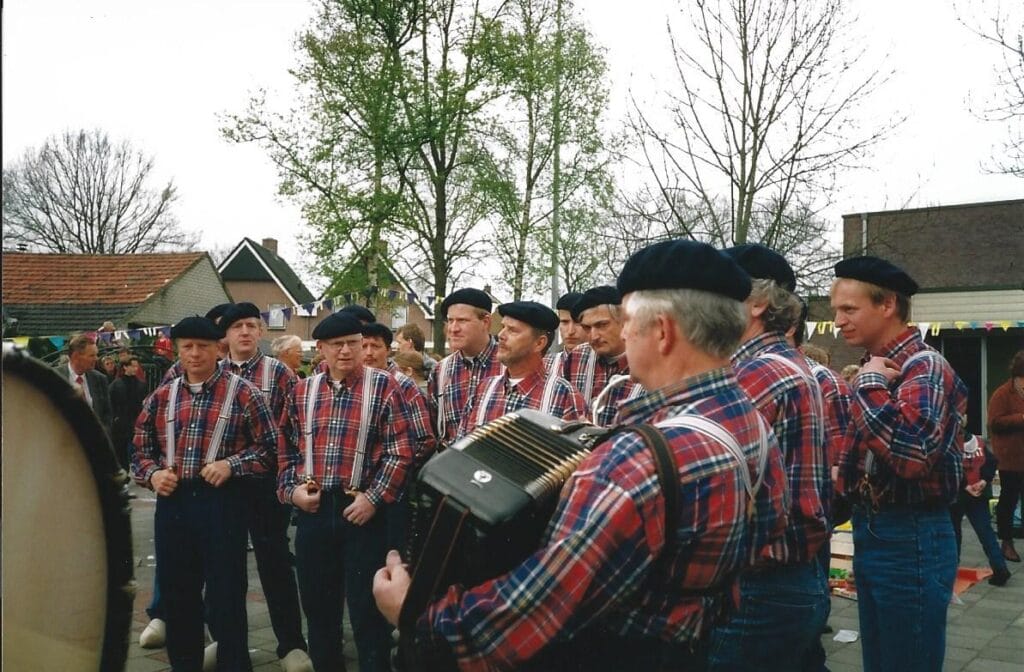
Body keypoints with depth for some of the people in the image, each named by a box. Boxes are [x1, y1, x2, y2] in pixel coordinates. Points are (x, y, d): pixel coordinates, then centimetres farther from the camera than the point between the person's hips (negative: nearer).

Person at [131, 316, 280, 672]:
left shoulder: (242, 393, -4)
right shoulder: (162, 396, 9)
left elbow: (269, 444, -3)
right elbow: (140, 446, 15)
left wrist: (231, 464, -16)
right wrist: (152, 473, -4)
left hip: (222, 502, -5)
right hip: (172, 502, 5)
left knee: (225, 593, 2)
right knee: (176, 590, 15)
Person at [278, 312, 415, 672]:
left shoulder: (383, 386, -3)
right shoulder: (302, 390, 9)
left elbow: (400, 450, -8)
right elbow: (287, 449, 14)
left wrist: (374, 498, -14)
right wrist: (291, 489, -1)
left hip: (363, 510, -4)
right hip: (312, 511, 4)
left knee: (366, 606, 3)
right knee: (317, 602, 15)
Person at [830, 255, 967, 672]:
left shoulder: (924, 368, -16)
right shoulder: (876, 368, 11)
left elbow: (912, 453, -35)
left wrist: (868, 386, -25)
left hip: (910, 540, -9)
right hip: (869, 534, 9)